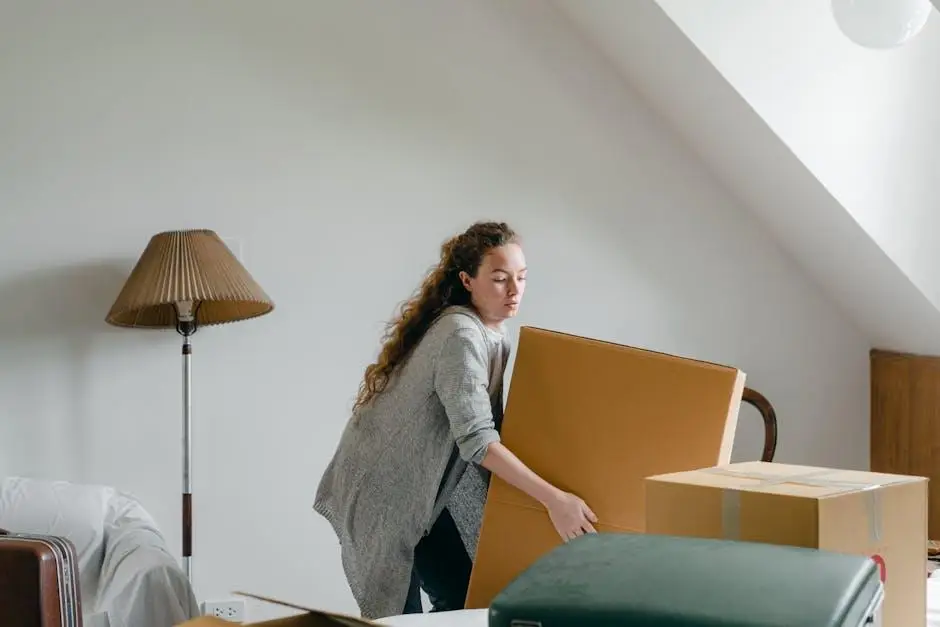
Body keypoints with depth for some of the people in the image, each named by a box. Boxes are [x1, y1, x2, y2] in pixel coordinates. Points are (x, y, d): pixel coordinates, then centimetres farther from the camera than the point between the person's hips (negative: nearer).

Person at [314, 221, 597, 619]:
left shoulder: (493, 333, 3)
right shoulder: (460, 336, -26)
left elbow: (487, 423, 9)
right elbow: (477, 440, -33)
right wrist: (553, 499, -38)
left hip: (427, 488, 9)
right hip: (384, 489, -9)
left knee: (467, 597, 5)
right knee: (400, 615, -2)